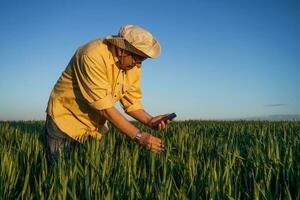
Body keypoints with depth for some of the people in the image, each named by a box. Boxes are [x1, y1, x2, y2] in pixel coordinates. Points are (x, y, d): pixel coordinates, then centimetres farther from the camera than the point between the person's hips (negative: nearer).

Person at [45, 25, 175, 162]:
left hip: (96, 126, 6)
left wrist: (149, 121, -22)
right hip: (66, 118, -5)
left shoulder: (134, 66, -8)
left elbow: (132, 103, -2)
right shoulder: (94, 55, -30)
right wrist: (139, 136, -34)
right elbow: (104, 107, -32)